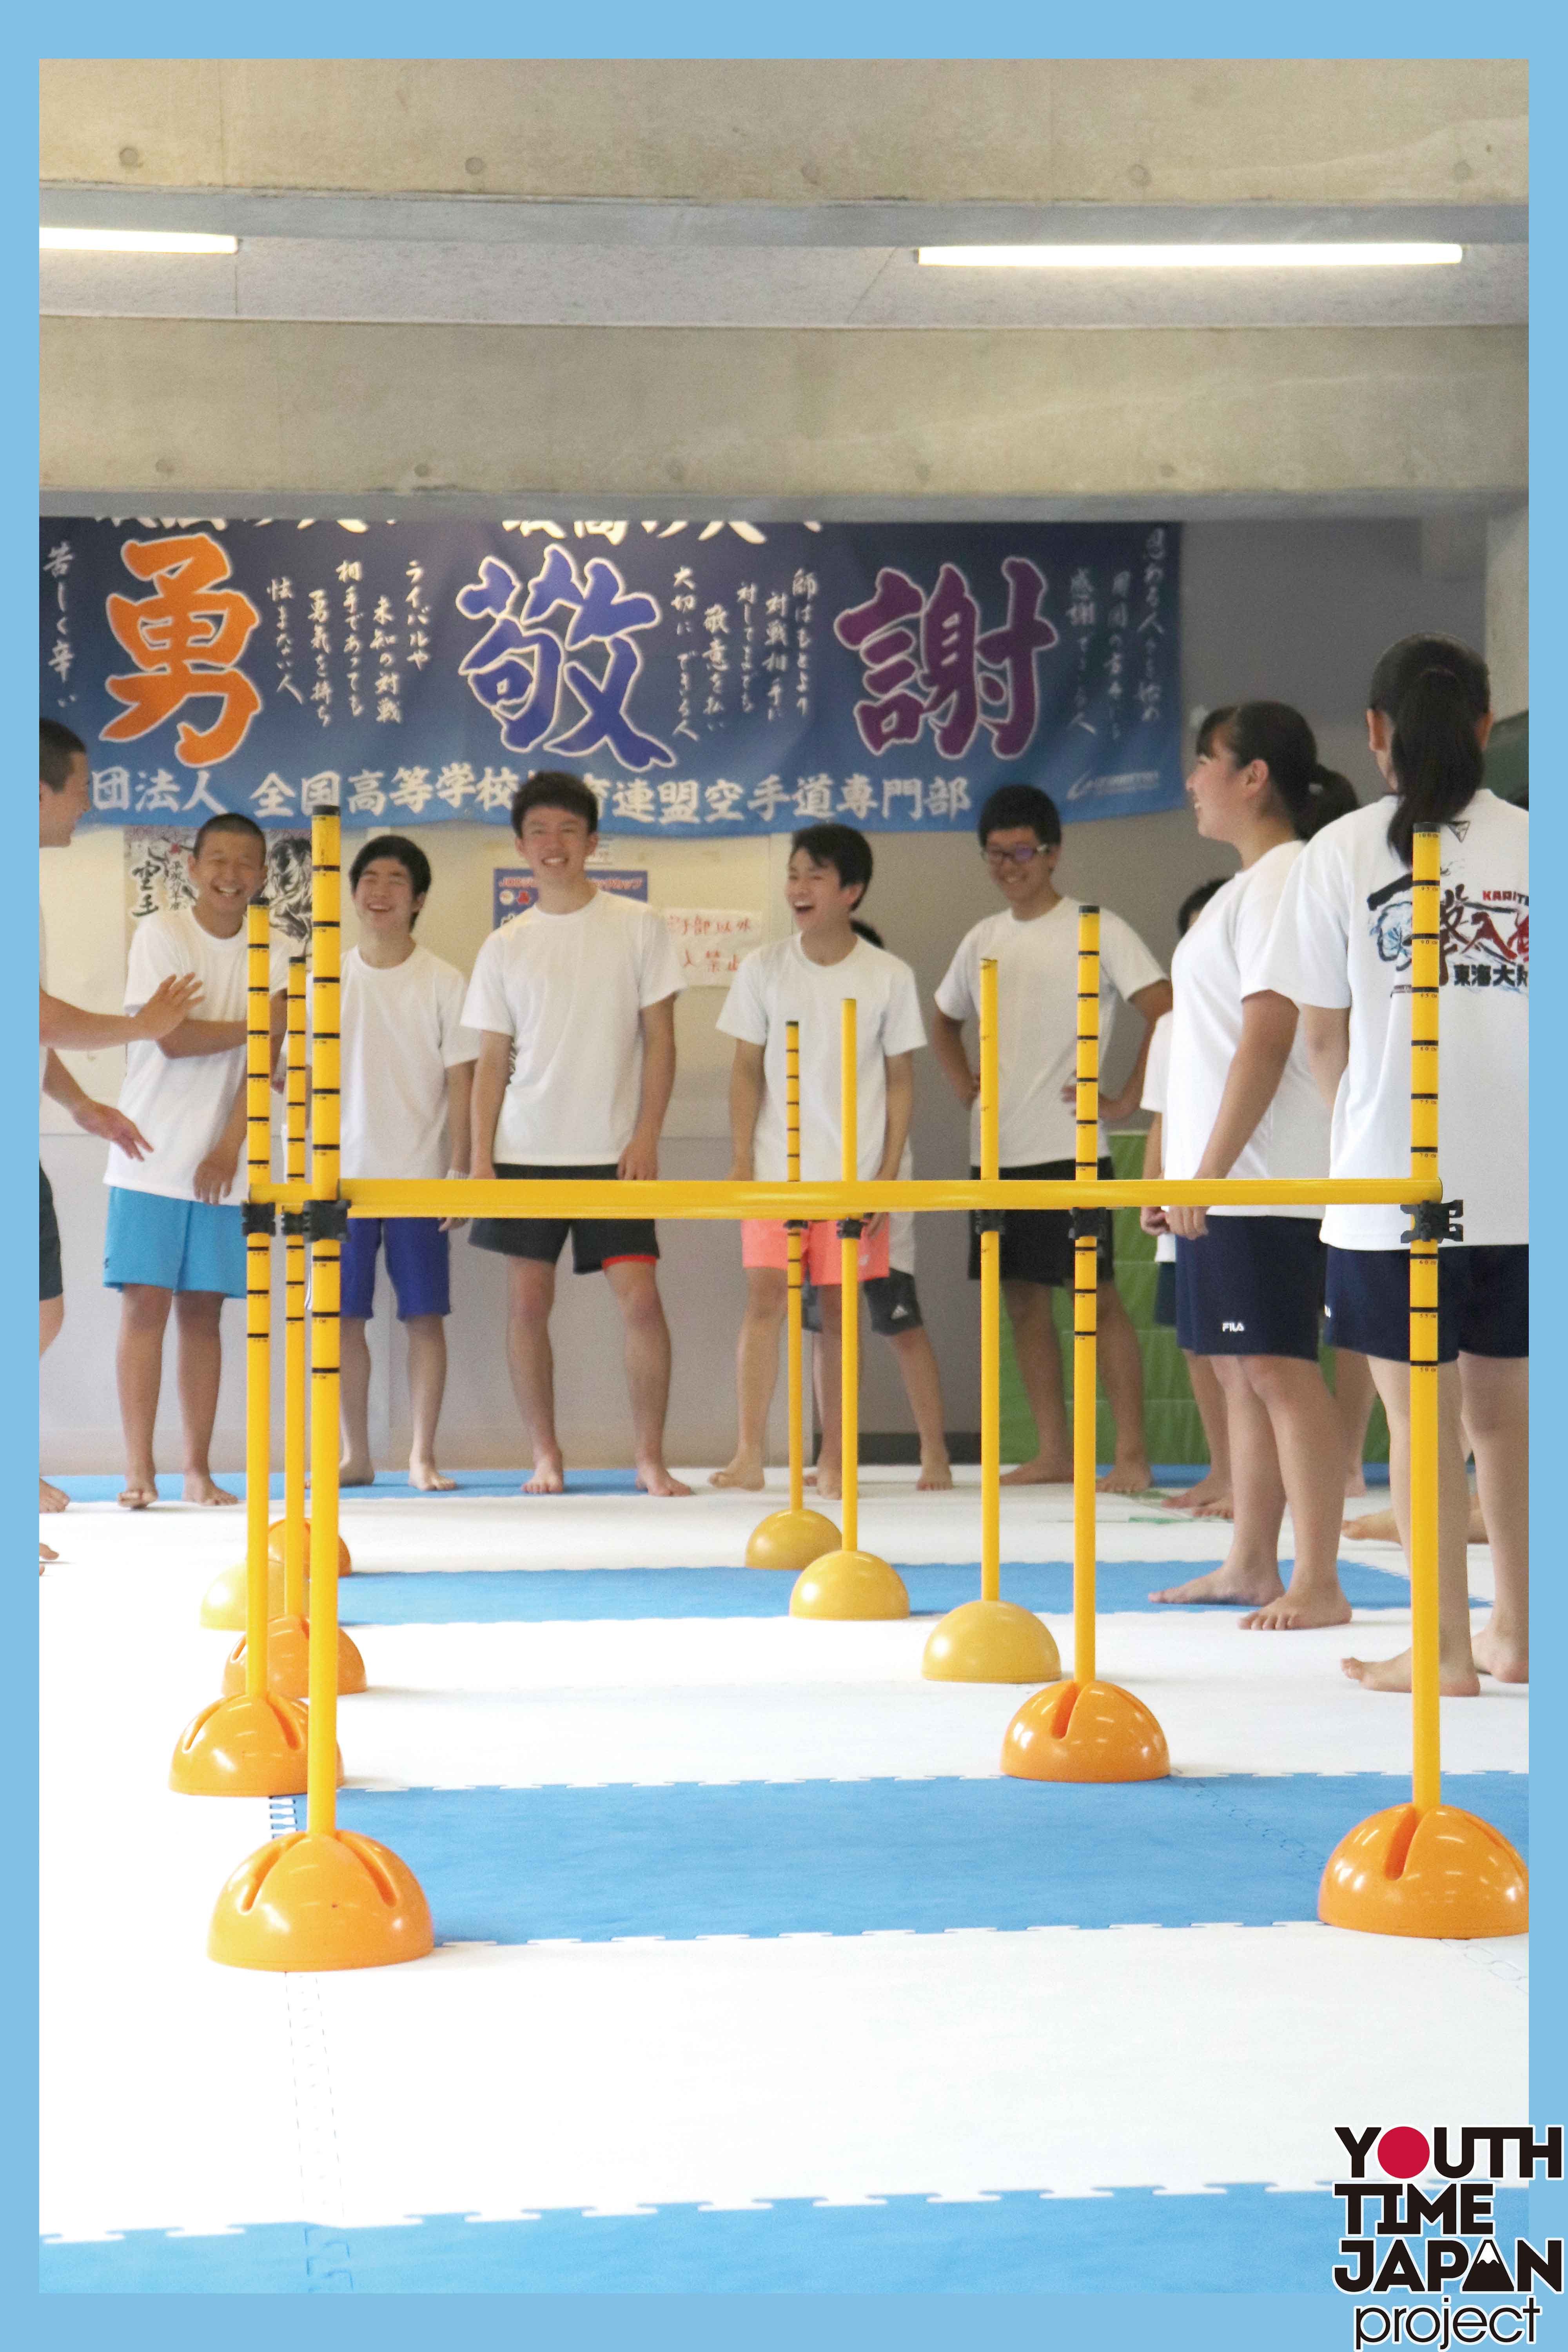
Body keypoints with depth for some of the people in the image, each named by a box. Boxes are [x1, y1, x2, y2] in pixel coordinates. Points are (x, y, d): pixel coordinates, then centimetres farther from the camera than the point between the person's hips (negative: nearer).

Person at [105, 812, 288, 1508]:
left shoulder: (273, 955, 6)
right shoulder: (160, 935, -3)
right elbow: (174, 1039, -12)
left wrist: (229, 1149, -12)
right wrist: (262, 1024, -4)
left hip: (224, 1164, 3)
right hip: (151, 1159, -3)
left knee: (203, 1312, 4)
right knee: (145, 1303, -6)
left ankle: (198, 1469, 8)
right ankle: (139, 1470, -5)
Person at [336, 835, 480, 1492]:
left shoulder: (443, 983, 0)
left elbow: (460, 1081, 0)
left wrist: (459, 1171, -7)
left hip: (418, 1176, -2)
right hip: (343, 1175, 2)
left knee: (425, 1315, -1)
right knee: (343, 1316, 1)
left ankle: (423, 1455, 6)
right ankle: (355, 1454, 11)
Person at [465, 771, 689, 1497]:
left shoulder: (636, 927, 3)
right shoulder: (506, 946, 9)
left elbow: (659, 1037, 2)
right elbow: (492, 1059, 10)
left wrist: (647, 1135, -7)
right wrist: (480, 1154, 0)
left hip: (613, 1152, -2)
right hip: (526, 1150, 2)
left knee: (640, 1298, -9)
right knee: (528, 1301, 0)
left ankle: (650, 1456, 0)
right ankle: (545, 1455, 11)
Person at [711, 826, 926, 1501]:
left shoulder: (888, 977, -1)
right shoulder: (764, 969, 2)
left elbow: (900, 1082, 4)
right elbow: (747, 1071, 6)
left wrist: (888, 1174, -2)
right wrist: (742, 1160, -2)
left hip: (854, 1172, 0)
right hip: (775, 1167, 0)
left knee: (839, 1310, 2)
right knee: (765, 1296, -10)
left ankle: (834, 1459, 10)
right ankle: (749, 1453, -10)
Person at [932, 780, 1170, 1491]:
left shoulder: (1096, 930, -5)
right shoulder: (982, 940, 14)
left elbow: (1167, 1013, -13)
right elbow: (946, 1021, 31)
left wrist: (1125, 1099, -14)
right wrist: (962, 1083, 15)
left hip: (1069, 1148, -7)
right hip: (996, 1151, 7)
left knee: (1098, 1297, -9)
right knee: (1023, 1299, 7)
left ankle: (1133, 1453, -8)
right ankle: (1055, 1453, 12)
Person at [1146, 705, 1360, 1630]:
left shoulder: (1281, 881, -12)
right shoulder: (1249, 886, 18)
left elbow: (1268, 1041, -19)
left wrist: (1209, 1171, -20)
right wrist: (1185, 1173, 20)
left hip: (1265, 1179, -10)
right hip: (1223, 1182, 10)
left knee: (1279, 1369, -10)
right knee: (1242, 1372, 12)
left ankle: (1319, 1584, -9)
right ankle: (1252, 1565, 18)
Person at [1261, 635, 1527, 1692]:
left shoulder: (1343, 850, -2)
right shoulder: (1533, 843, 2)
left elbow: (1326, 1039, 2)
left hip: (1395, 1178, -3)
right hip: (1525, 1182, 3)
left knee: (1423, 1417, 3)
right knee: (1506, 1411, 14)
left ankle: (1445, 1649, 4)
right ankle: (1516, 1634, 20)